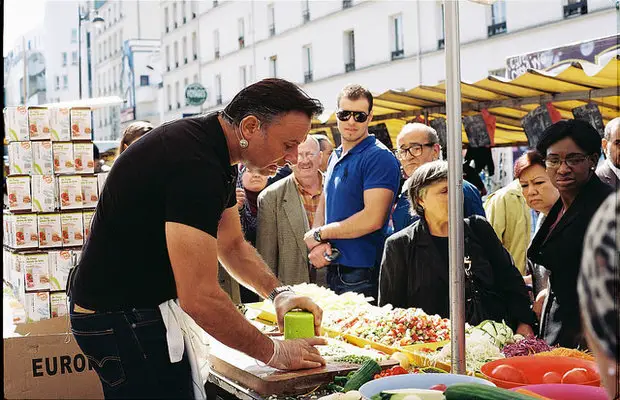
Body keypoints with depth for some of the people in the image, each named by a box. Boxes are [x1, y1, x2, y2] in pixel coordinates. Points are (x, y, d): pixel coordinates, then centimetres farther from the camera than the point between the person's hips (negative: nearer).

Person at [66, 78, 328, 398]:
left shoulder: (214, 152, 3)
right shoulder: (195, 165, -29)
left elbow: (233, 245, 13)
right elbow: (200, 298, -31)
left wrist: (279, 293, -3)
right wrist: (273, 353, -20)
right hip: (121, 319, -10)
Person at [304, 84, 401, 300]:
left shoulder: (379, 157, -12)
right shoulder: (335, 157, 15)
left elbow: (373, 219, -21)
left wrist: (319, 234, -11)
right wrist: (317, 245, -5)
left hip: (362, 274, -8)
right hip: (333, 269, 8)